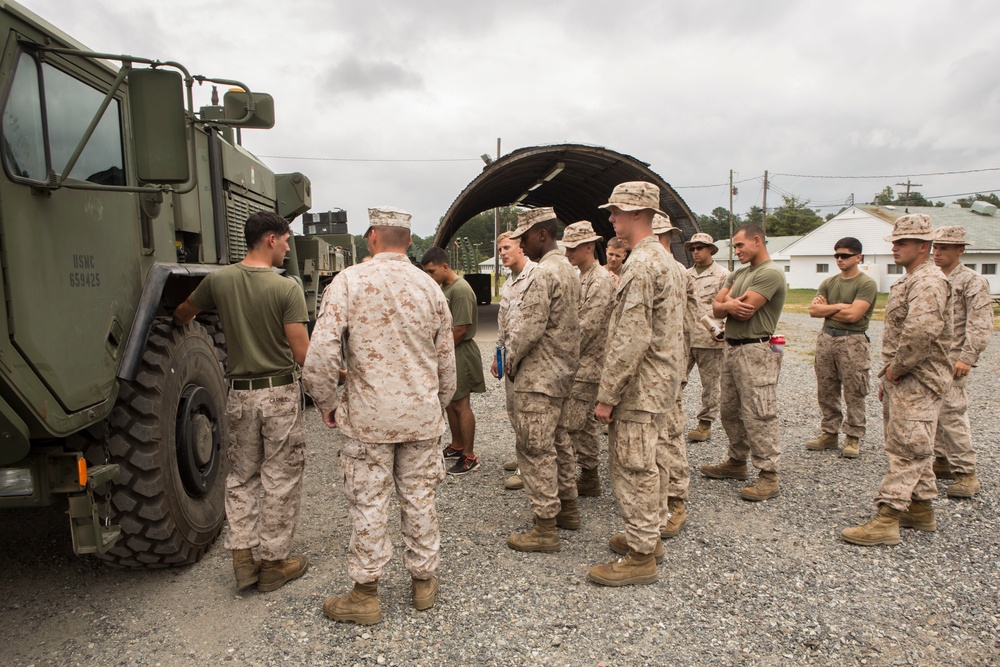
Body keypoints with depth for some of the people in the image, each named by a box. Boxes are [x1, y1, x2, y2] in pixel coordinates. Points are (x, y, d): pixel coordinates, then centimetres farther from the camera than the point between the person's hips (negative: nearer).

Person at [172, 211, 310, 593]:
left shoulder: (219, 280, 0)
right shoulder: (286, 289, -14)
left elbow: (182, 315, 18)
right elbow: (302, 354, -17)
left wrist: (182, 325, 42)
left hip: (239, 393, 4)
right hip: (280, 393, -4)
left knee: (241, 476, 17)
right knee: (280, 479, 7)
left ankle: (242, 557, 20)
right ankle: (275, 561, 17)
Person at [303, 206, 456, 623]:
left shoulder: (349, 282, -9)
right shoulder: (429, 286, 3)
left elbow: (320, 357, -15)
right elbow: (446, 360, 8)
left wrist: (327, 404, 0)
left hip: (368, 416, -3)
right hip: (423, 415, 3)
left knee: (367, 503, 8)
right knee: (419, 499, 14)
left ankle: (365, 594, 22)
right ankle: (424, 581, 29)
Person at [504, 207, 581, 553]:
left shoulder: (543, 274, -18)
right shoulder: (568, 270, 13)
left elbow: (530, 327, -22)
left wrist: (511, 360, -6)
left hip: (538, 376, -10)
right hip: (562, 371, 10)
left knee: (534, 448, -4)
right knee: (554, 441, 20)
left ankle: (545, 528, 3)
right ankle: (567, 507, 32)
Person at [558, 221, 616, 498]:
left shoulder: (601, 281, -14)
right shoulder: (578, 278, 15)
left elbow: (587, 328, -19)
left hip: (586, 367, -9)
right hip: (576, 365, 9)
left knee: (563, 426, -9)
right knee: (586, 423, 16)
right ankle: (589, 477, 26)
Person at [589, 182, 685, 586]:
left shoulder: (640, 265, -20)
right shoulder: (664, 259, 14)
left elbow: (631, 339, -25)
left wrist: (607, 395, -20)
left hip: (639, 386, -10)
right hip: (655, 381, 11)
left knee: (634, 468, 0)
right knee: (636, 465, 20)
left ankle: (640, 557, 12)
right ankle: (646, 536, 33)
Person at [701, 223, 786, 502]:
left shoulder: (770, 273, -12)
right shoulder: (738, 274, 17)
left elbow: (745, 311, -20)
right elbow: (716, 308, 9)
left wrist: (728, 303, 0)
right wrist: (731, 305, -13)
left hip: (755, 351, -9)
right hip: (731, 348, 10)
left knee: (758, 415, -7)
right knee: (730, 411, 16)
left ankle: (769, 476, 1)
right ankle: (737, 462, 30)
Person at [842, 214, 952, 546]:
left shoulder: (929, 282, -16)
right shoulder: (909, 281, 19)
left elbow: (921, 332, -30)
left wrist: (896, 368, -18)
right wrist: (888, 376, 19)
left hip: (917, 381, -11)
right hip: (901, 380, 11)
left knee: (905, 448, -8)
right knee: (914, 449, 17)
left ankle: (887, 519, -6)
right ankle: (922, 510, 28)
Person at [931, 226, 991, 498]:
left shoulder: (973, 281, -5)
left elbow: (980, 325, -12)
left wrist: (967, 359, -18)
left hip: (951, 360, -7)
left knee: (951, 413, -10)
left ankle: (966, 473, -3)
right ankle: (943, 461, 23)